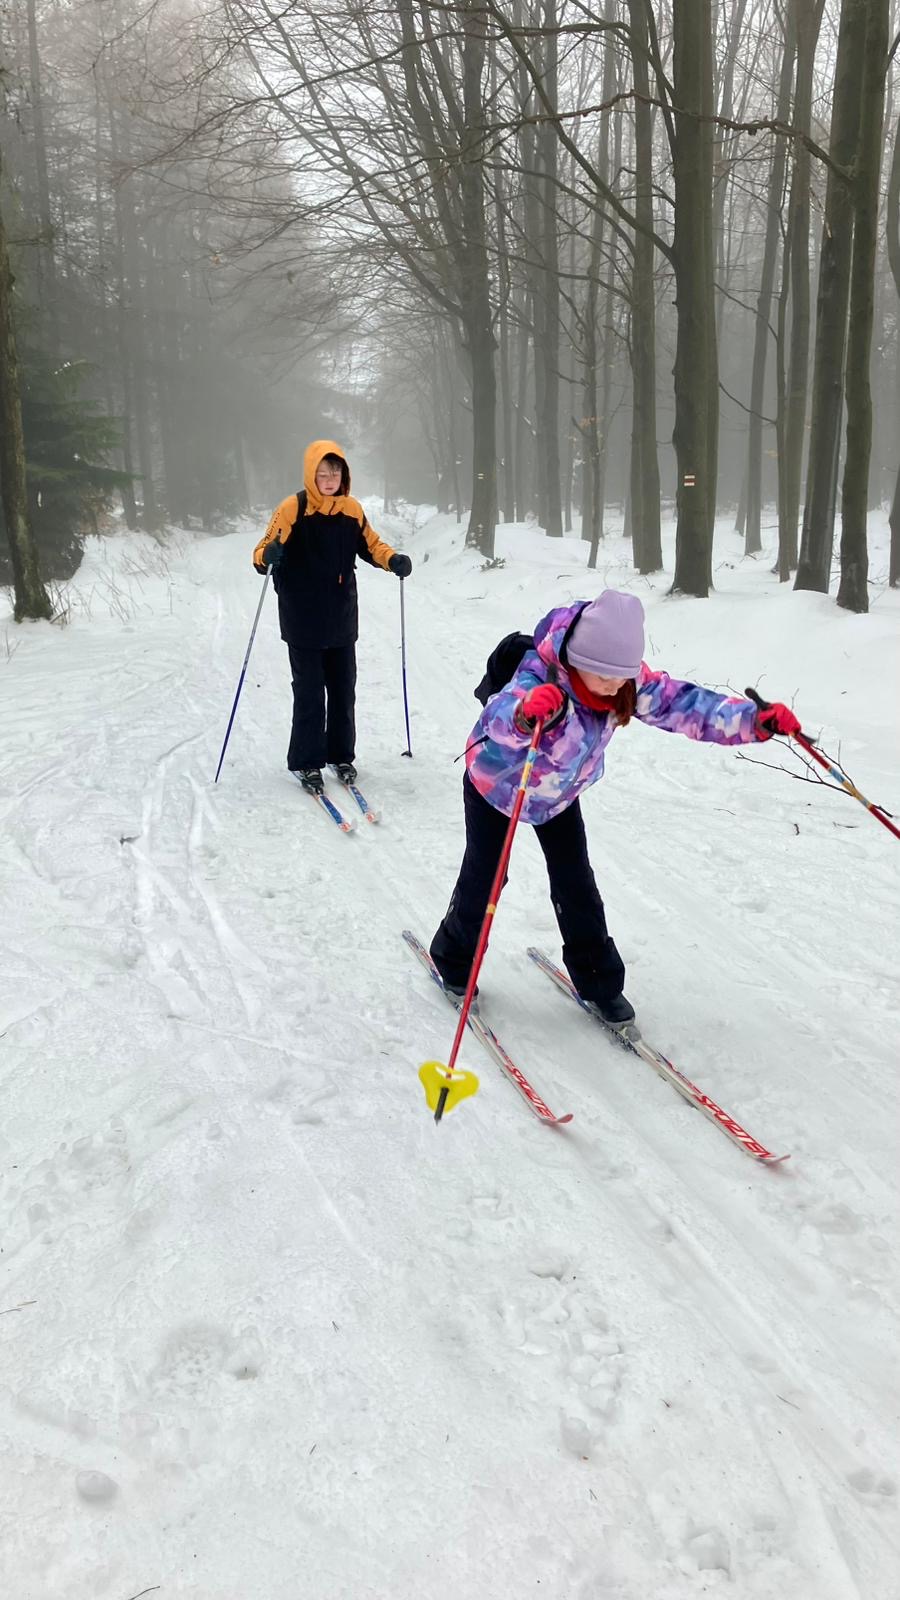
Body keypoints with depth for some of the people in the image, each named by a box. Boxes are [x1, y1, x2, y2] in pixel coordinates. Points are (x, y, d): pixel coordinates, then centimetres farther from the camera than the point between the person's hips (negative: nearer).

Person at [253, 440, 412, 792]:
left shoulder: (351, 509, 2)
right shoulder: (292, 508, -10)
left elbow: (370, 544, 14)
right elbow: (266, 549, -11)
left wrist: (394, 560, -4)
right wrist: (268, 557, -34)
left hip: (341, 618, 4)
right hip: (303, 621, -4)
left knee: (343, 690, 12)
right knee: (309, 693, -1)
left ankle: (341, 755, 26)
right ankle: (306, 763, 11)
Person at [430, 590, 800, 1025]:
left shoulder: (628, 680, -24)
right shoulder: (540, 677, -42)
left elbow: (682, 703, -25)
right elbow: (501, 715, -61)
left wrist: (756, 721, -37)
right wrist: (526, 713, -86)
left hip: (559, 793, 5)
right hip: (496, 783, -4)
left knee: (576, 884, 4)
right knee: (484, 875, 3)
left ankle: (599, 982, 19)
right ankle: (454, 962, 28)